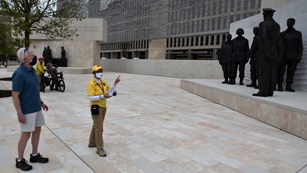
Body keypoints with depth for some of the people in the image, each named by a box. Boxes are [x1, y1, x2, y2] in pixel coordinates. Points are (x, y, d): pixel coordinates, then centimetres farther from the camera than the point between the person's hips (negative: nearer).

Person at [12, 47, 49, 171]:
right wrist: (19, 113, -20)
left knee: (37, 130, 15)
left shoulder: (32, 70, 6)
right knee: (26, 134, 3)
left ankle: (34, 155, 31)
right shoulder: (19, 74, -20)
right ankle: (20, 160, 21)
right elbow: (15, 95, -19)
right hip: (27, 110, -8)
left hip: (36, 108, 8)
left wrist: (41, 102, 17)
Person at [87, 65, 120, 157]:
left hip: (103, 107, 8)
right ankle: (99, 149, 6)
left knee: (96, 126, 21)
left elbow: (110, 91, 10)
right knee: (99, 129, -4)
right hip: (96, 107, -8)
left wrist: (115, 83, -2)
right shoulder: (91, 83, -17)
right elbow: (90, 98, -22)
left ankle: (92, 143, 39)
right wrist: (103, 96, -29)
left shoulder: (102, 81, 6)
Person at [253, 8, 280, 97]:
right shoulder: (277, 25, 15)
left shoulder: (263, 24, -8)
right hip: (273, 52, 8)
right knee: (271, 72, 6)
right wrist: (274, 51, 19)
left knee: (263, 72, -8)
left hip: (264, 52, -7)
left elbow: (263, 37, -19)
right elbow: (276, 40, 15)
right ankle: (270, 91, 8)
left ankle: (263, 92, -9)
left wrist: (266, 52, -17)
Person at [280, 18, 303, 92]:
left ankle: (288, 86, 3)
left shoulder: (298, 33, 11)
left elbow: (300, 46, 8)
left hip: (293, 57, 1)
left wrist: (299, 56, -3)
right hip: (284, 55, -1)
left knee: (291, 71, 0)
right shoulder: (283, 34, 9)